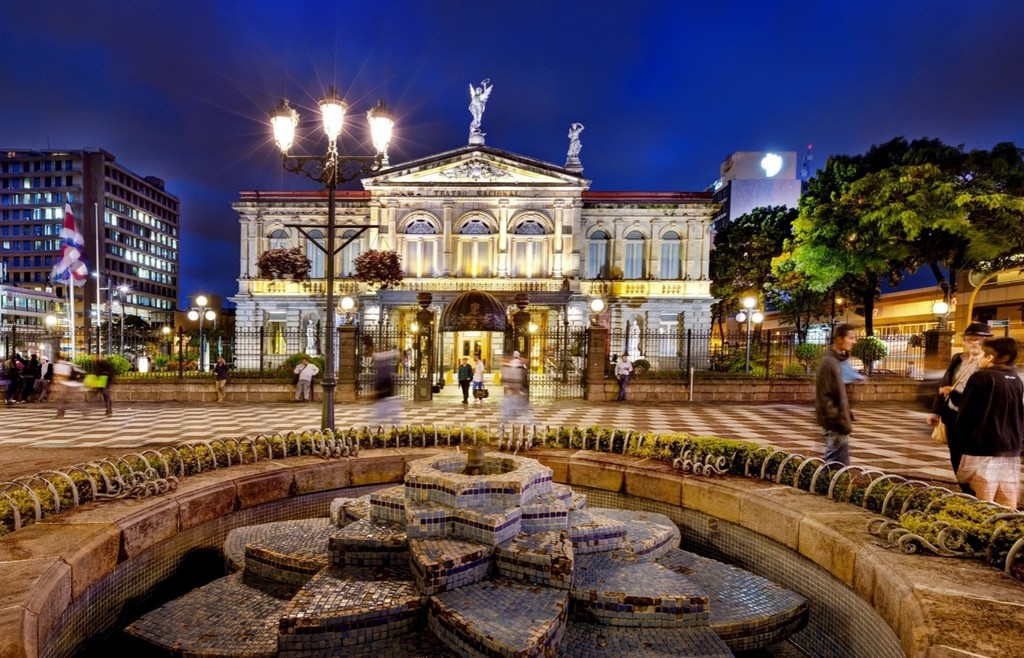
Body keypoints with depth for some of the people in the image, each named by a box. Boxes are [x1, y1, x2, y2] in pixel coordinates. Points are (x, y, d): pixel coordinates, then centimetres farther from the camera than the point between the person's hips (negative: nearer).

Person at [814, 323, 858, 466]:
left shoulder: (838, 360, 12)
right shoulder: (829, 363, -18)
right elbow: (824, 397, -21)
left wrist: (846, 419, 16)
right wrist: (839, 422, -20)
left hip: (838, 423, 10)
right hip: (835, 425, -10)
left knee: (834, 464, 16)